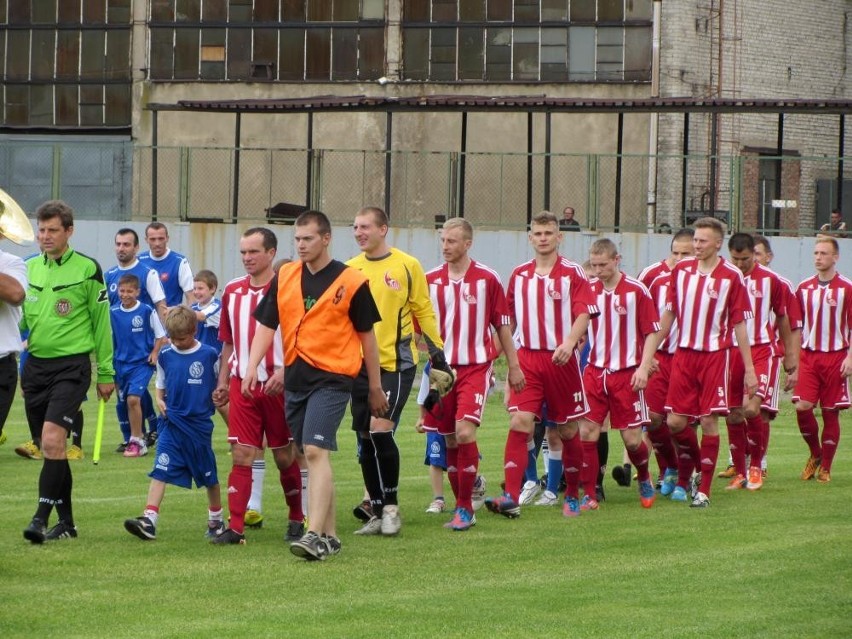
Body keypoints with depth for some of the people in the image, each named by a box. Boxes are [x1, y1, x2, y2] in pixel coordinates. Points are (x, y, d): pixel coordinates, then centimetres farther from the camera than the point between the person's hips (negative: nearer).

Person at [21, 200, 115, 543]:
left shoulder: (88, 269, -4)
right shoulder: (29, 268, 10)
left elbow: (101, 322, 1)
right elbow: (19, 318, 18)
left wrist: (106, 373, 2)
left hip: (71, 365, -5)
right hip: (35, 364, 5)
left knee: (52, 440, -19)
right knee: (50, 447, 8)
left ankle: (41, 517, -19)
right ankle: (66, 521, 17)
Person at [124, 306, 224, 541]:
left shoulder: (209, 355, -4)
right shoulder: (165, 356, 4)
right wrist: (160, 400, -2)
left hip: (200, 424, -2)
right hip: (172, 423, 2)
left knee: (209, 476, 12)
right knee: (160, 471, -12)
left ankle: (216, 520, 30)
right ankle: (149, 521, -21)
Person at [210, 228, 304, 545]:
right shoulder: (232, 291, 10)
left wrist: (283, 372, -22)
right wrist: (223, 382, 12)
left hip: (277, 385, -4)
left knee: (285, 456, 6)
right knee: (241, 455, -4)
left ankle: (296, 520, 23)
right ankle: (236, 527, -7)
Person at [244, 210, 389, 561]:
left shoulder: (351, 282, -4)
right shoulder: (284, 278, 8)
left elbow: (366, 335, 3)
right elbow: (266, 325, 6)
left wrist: (375, 387, 6)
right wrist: (252, 367, -10)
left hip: (332, 377, -6)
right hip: (295, 377, 6)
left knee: (315, 452, -19)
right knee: (312, 457, 10)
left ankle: (316, 536, -24)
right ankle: (329, 534, 19)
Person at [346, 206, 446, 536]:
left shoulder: (407, 266, -2)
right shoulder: (350, 270, 7)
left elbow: (424, 312, 3)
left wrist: (438, 353, 3)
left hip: (395, 363, -4)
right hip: (359, 365, 4)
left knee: (380, 430, -17)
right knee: (365, 440, 5)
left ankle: (390, 505, -2)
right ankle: (378, 513, 15)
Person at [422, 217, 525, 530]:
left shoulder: (487, 279, -2)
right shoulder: (431, 280, 4)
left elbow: (502, 325, 5)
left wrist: (513, 366, 7)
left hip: (476, 366, -3)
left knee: (464, 432, -16)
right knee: (449, 440, 6)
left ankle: (465, 508, -10)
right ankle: (460, 501, 18)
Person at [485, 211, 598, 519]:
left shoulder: (572, 273, -1)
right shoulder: (519, 275, 11)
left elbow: (584, 313, -10)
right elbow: (509, 318, 20)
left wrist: (569, 342, -27)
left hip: (561, 360, -2)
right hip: (527, 359, 2)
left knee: (568, 429, 7)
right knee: (519, 422, -14)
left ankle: (572, 496, 23)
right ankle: (511, 498, -21)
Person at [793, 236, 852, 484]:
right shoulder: (804, 288, 7)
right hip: (808, 356, 3)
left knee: (831, 413, 2)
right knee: (802, 407, -10)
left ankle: (825, 468, 13)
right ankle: (815, 454, 14)